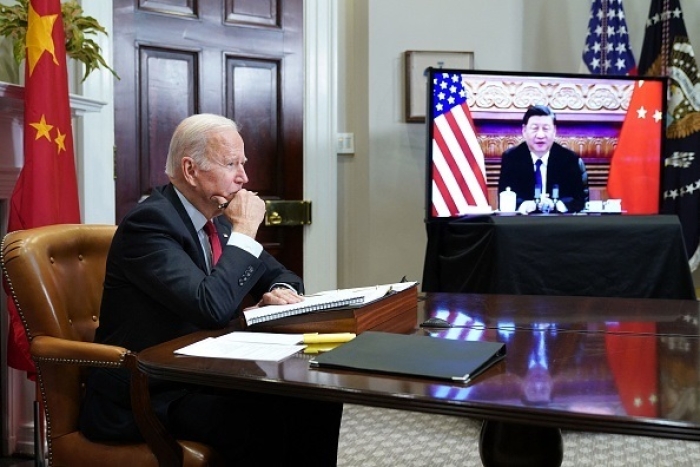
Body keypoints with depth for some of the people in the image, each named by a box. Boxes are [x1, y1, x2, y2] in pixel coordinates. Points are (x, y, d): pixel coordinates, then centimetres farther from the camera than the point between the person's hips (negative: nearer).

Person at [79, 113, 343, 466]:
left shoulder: (216, 218, 7)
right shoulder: (149, 222, -19)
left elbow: (277, 274, 17)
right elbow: (212, 307, -30)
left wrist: (279, 291, -8)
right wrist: (244, 232, -19)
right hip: (141, 397, -8)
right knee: (261, 418, -30)